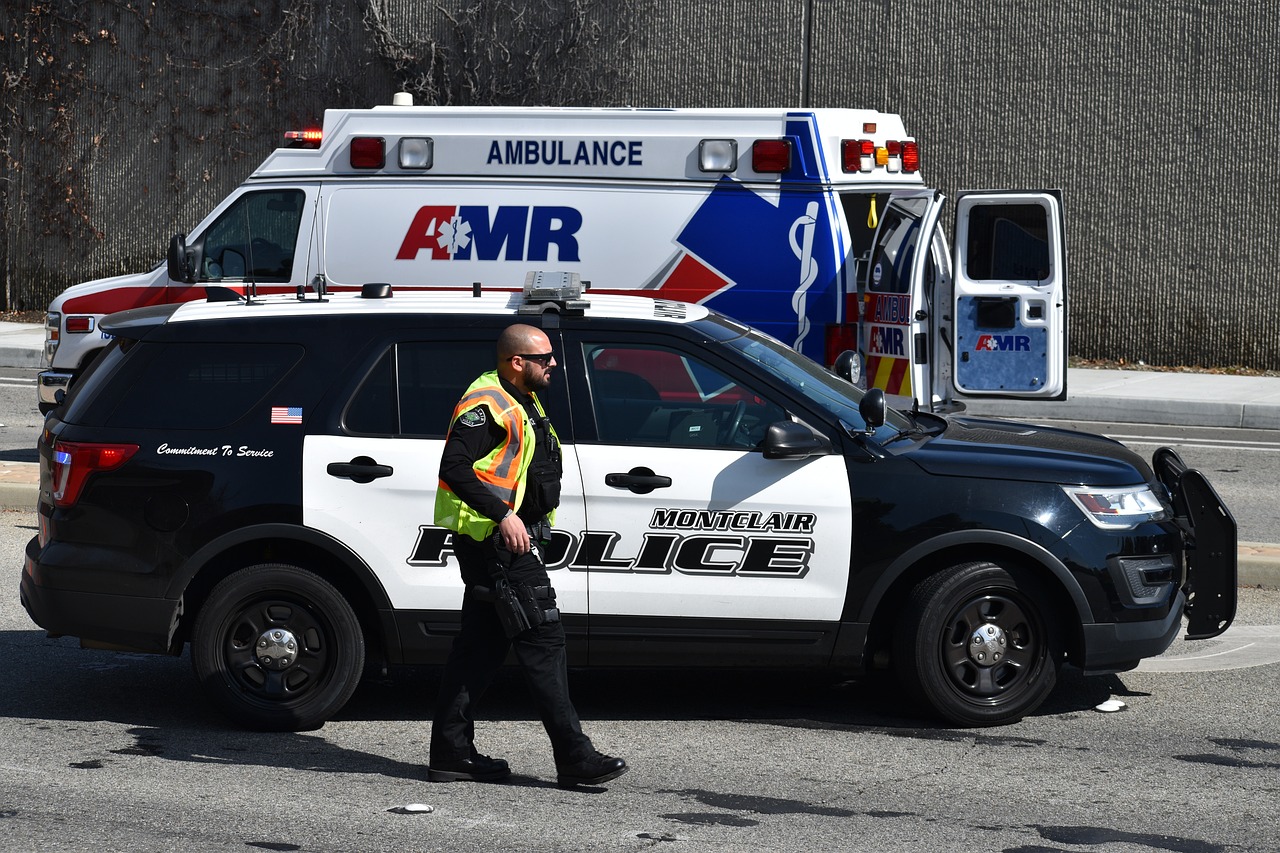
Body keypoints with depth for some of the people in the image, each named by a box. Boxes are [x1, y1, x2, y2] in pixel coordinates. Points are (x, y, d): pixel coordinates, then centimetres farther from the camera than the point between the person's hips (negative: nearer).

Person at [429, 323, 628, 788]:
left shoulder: (523, 403, 18)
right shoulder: (487, 406, -16)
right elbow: (454, 466, -25)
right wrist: (502, 514, -28)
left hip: (512, 537, 11)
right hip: (494, 540, -11)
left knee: (482, 643, 12)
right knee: (543, 637, -11)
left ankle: (451, 753, 15)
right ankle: (574, 758, -11)